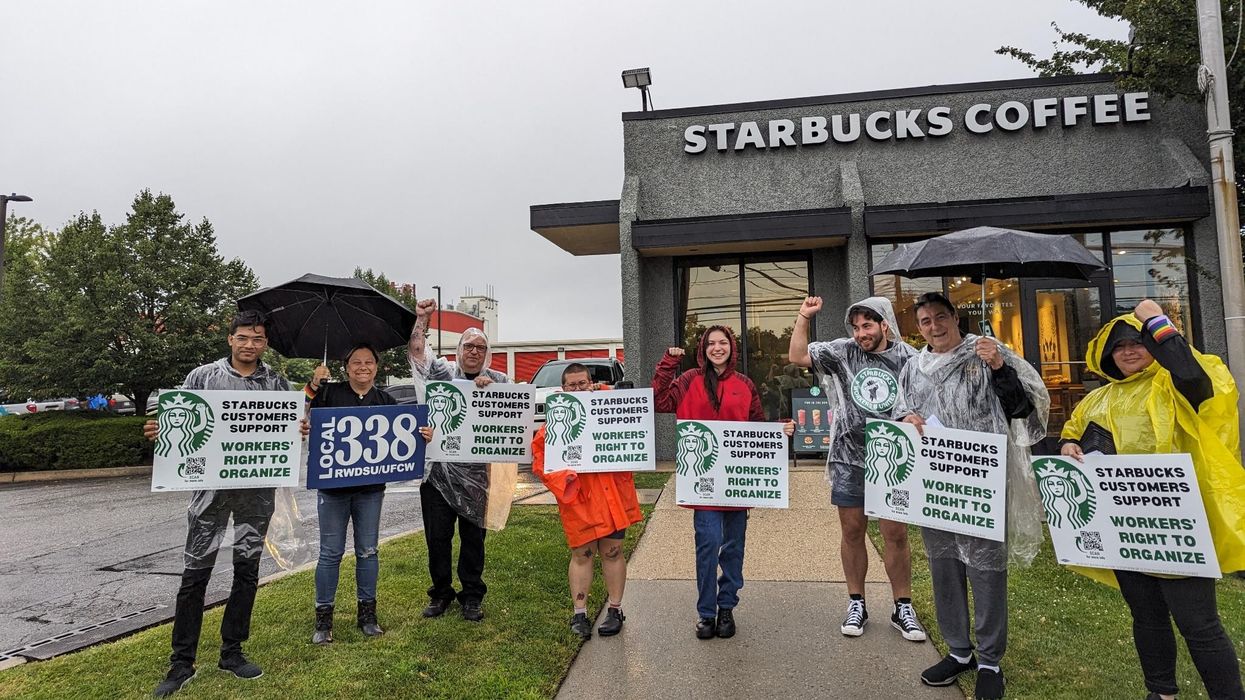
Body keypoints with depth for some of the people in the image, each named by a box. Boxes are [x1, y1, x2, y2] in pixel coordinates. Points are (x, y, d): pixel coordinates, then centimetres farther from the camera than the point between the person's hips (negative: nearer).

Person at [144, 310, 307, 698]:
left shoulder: (278, 384, 7)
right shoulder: (203, 377, 4)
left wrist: (300, 432, -13)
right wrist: (159, 431, -15)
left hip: (258, 488, 2)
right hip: (211, 483, -1)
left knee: (248, 568, 9)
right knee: (196, 571, 2)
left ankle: (232, 651, 23)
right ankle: (182, 662, 15)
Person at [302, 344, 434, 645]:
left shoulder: (386, 401, 6)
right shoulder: (330, 393, -1)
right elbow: (305, 417, -15)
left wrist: (423, 436, -13)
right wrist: (313, 386, -26)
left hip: (371, 487, 2)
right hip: (332, 484, -2)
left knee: (368, 551, 11)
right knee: (331, 553, 5)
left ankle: (367, 613, 24)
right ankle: (323, 618, 18)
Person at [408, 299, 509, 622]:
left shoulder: (498, 381, 6)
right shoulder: (442, 371, 6)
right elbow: (416, 352, -1)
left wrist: (490, 389, -16)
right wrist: (421, 318, -4)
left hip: (475, 474, 0)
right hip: (438, 471, 0)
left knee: (473, 536, 9)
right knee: (437, 535, 8)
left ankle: (472, 596, 23)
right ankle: (441, 592, 26)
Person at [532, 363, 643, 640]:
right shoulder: (556, 418, 3)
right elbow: (539, 453, 0)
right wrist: (562, 477, -12)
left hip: (611, 493, 1)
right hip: (577, 495, -1)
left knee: (612, 551, 7)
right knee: (582, 554, 6)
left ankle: (615, 610, 21)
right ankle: (579, 614, 17)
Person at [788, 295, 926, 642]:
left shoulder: (908, 359, -2)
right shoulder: (843, 351, 0)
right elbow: (798, 356, -3)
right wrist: (804, 317, -10)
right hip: (849, 459, 1)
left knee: (896, 534, 5)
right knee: (852, 532, 10)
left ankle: (903, 608, 22)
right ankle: (856, 604, 24)